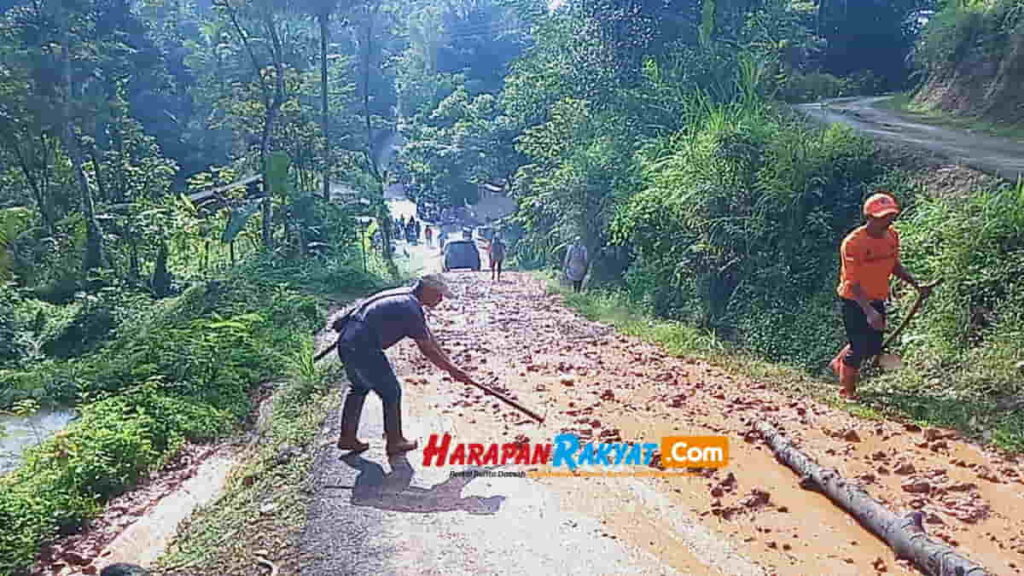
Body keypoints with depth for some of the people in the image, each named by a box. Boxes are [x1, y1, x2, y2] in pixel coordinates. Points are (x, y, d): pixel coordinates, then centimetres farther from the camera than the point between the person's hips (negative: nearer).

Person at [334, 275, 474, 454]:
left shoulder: (406, 297, 15)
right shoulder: (410, 308, -14)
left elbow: (428, 337, 20)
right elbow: (427, 349, -9)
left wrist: (451, 365, 22)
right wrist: (452, 370, 2)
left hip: (346, 341, 10)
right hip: (362, 347, -10)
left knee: (359, 387, 27)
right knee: (391, 392, 6)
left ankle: (347, 437, 35)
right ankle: (395, 442, 19)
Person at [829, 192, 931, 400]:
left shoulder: (892, 236, -3)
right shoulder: (852, 242, -25)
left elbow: (895, 266, 13)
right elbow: (853, 283, -25)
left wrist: (916, 285, 0)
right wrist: (868, 311, -33)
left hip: (877, 300, 7)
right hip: (854, 301, -7)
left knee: (874, 346, 15)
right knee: (859, 346, -2)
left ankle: (839, 363, 42)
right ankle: (846, 389, 20)